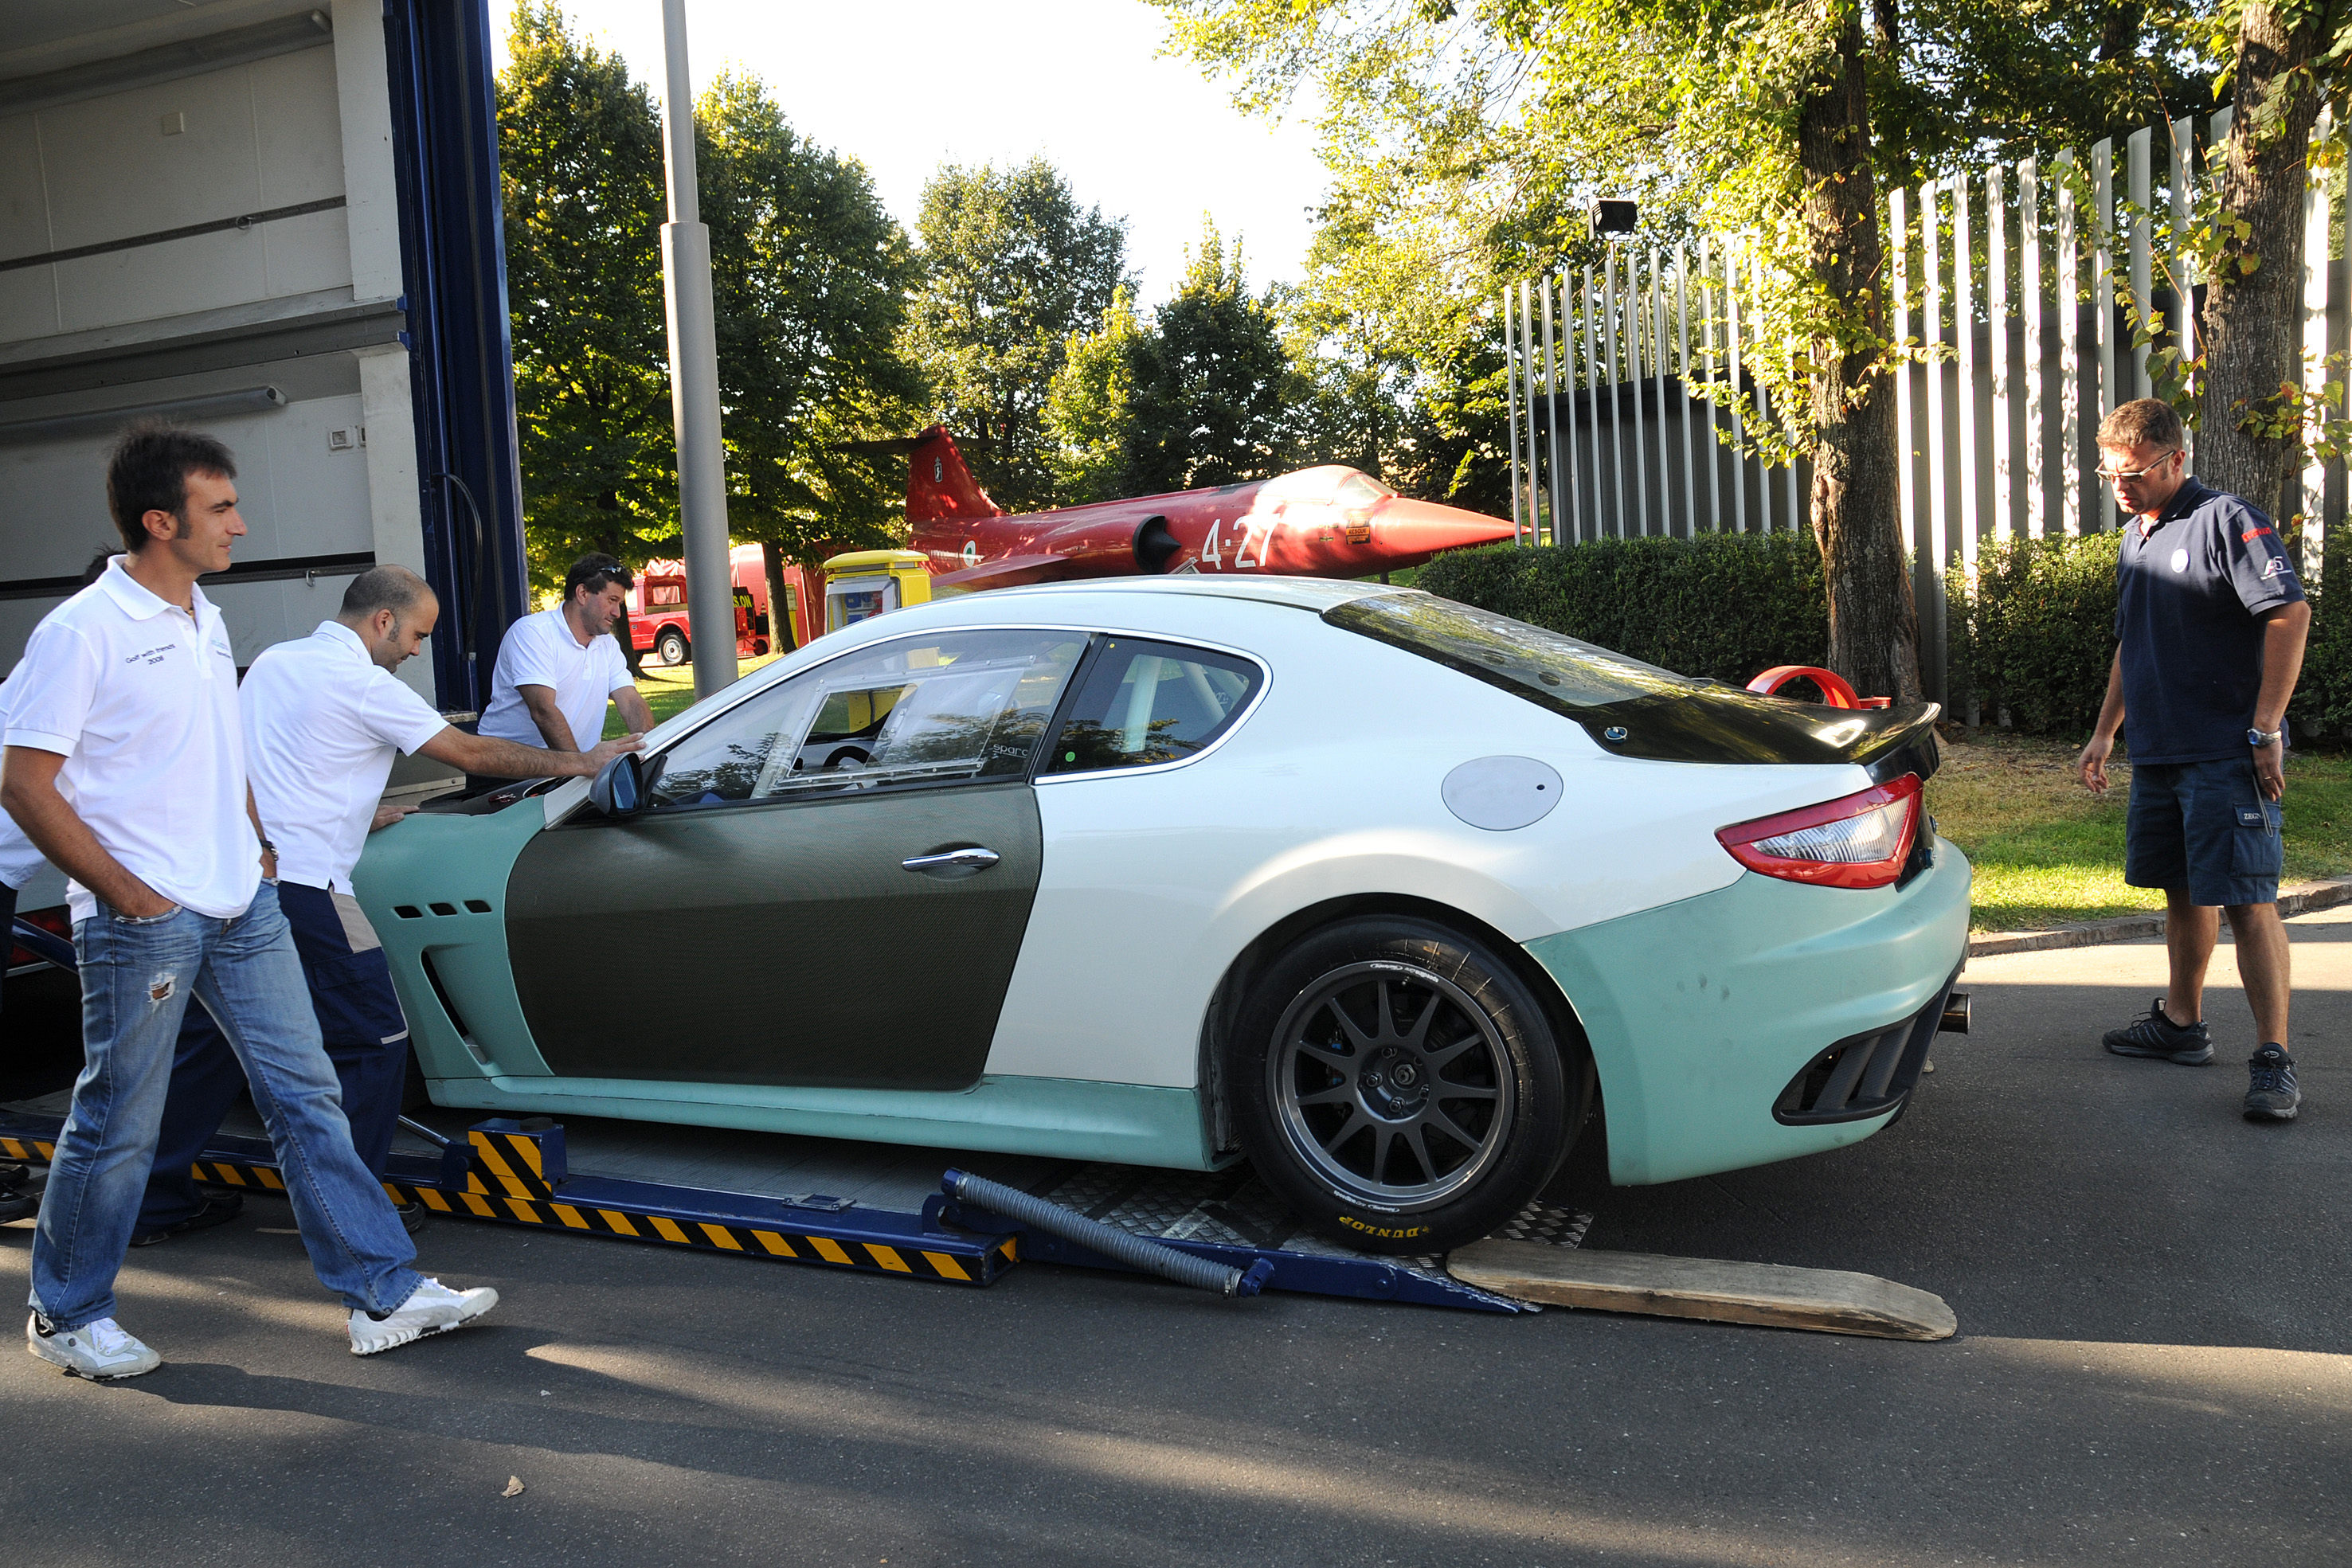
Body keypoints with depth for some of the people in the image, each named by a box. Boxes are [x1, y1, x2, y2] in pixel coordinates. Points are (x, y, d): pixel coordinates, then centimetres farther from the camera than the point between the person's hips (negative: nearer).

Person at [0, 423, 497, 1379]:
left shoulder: (205, 621, 12)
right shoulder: (81, 634, -12)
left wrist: (256, 845, 12)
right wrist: (126, 896, -14)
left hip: (242, 908, 8)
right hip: (143, 922, -7)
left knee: (306, 1096, 7)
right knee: (119, 1127, 5)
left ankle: (384, 1296, 12)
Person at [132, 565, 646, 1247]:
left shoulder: (273, 661, 17)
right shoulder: (362, 682, -8)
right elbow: (473, 754, -5)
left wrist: (360, 814, 31)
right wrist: (576, 762, 3)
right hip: (301, 883, -9)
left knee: (215, 1038, 17)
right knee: (373, 1043, 1)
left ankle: (156, 1204, 25)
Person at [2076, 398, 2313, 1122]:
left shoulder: (2226, 521, -10)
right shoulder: (2134, 536, 16)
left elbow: (2291, 613, -19)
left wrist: (2265, 728, -22)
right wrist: (2105, 732, 24)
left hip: (2227, 756, -8)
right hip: (2158, 754, 8)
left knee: (2248, 901, -9)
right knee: (2183, 891, 17)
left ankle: (2273, 1058, -7)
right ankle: (2182, 1022, 30)